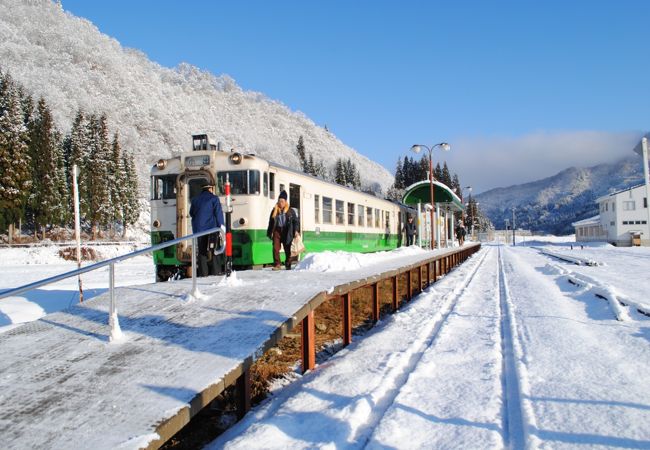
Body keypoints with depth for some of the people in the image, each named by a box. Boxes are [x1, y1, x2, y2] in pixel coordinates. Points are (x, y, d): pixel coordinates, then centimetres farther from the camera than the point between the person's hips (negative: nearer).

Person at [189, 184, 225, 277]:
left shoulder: (195, 199, 14)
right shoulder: (214, 198, -2)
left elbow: (191, 213, 20)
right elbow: (218, 212, -8)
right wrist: (221, 225, -6)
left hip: (198, 228, 4)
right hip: (211, 227, -4)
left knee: (202, 250, 5)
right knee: (213, 249, 0)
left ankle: (203, 272, 2)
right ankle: (215, 270, -3)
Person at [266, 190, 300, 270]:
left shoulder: (290, 211, 4)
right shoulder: (274, 211, 10)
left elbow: (296, 221, 3)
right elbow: (271, 222, 15)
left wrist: (296, 230, -9)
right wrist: (270, 232, 11)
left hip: (286, 232, -1)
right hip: (277, 231, 2)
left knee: (287, 249, 4)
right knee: (275, 248, -9)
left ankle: (288, 265, 15)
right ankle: (277, 265, -4)